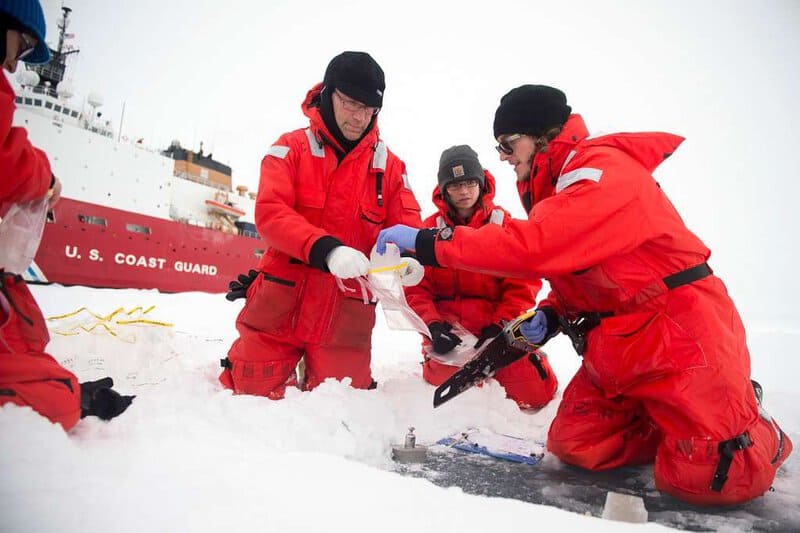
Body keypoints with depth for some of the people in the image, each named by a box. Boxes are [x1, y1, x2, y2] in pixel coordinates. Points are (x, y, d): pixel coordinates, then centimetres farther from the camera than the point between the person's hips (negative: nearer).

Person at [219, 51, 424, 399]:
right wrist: (326, 249, -31)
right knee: (254, 395, 8)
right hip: (281, 302, -1)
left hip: (346, 313, 2)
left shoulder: (390, 166, 7)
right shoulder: (291, 148, 0)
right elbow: (270, 213, -13)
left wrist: (410, 259, -23)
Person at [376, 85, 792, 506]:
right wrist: (550, 316, -2)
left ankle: (758, 433, 22)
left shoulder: (604, 170, -19)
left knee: (708, 479, -10)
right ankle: (670, 419, 20)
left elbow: (533, 246, -33)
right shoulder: (558, 186, 12)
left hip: (681, 340, -8)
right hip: (615, 351, 8)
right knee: (572, 445, 2)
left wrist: (428, 242, -29)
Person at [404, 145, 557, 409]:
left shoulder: (502, 223, 0)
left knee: (535, 394, -8)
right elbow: (415, 287, -1)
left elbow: (523, 283, -2)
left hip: (499, 328, 0)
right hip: (448, 329, 0)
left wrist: (500, 325, -13)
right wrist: (433, 325, -15)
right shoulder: (430, 228, 1)